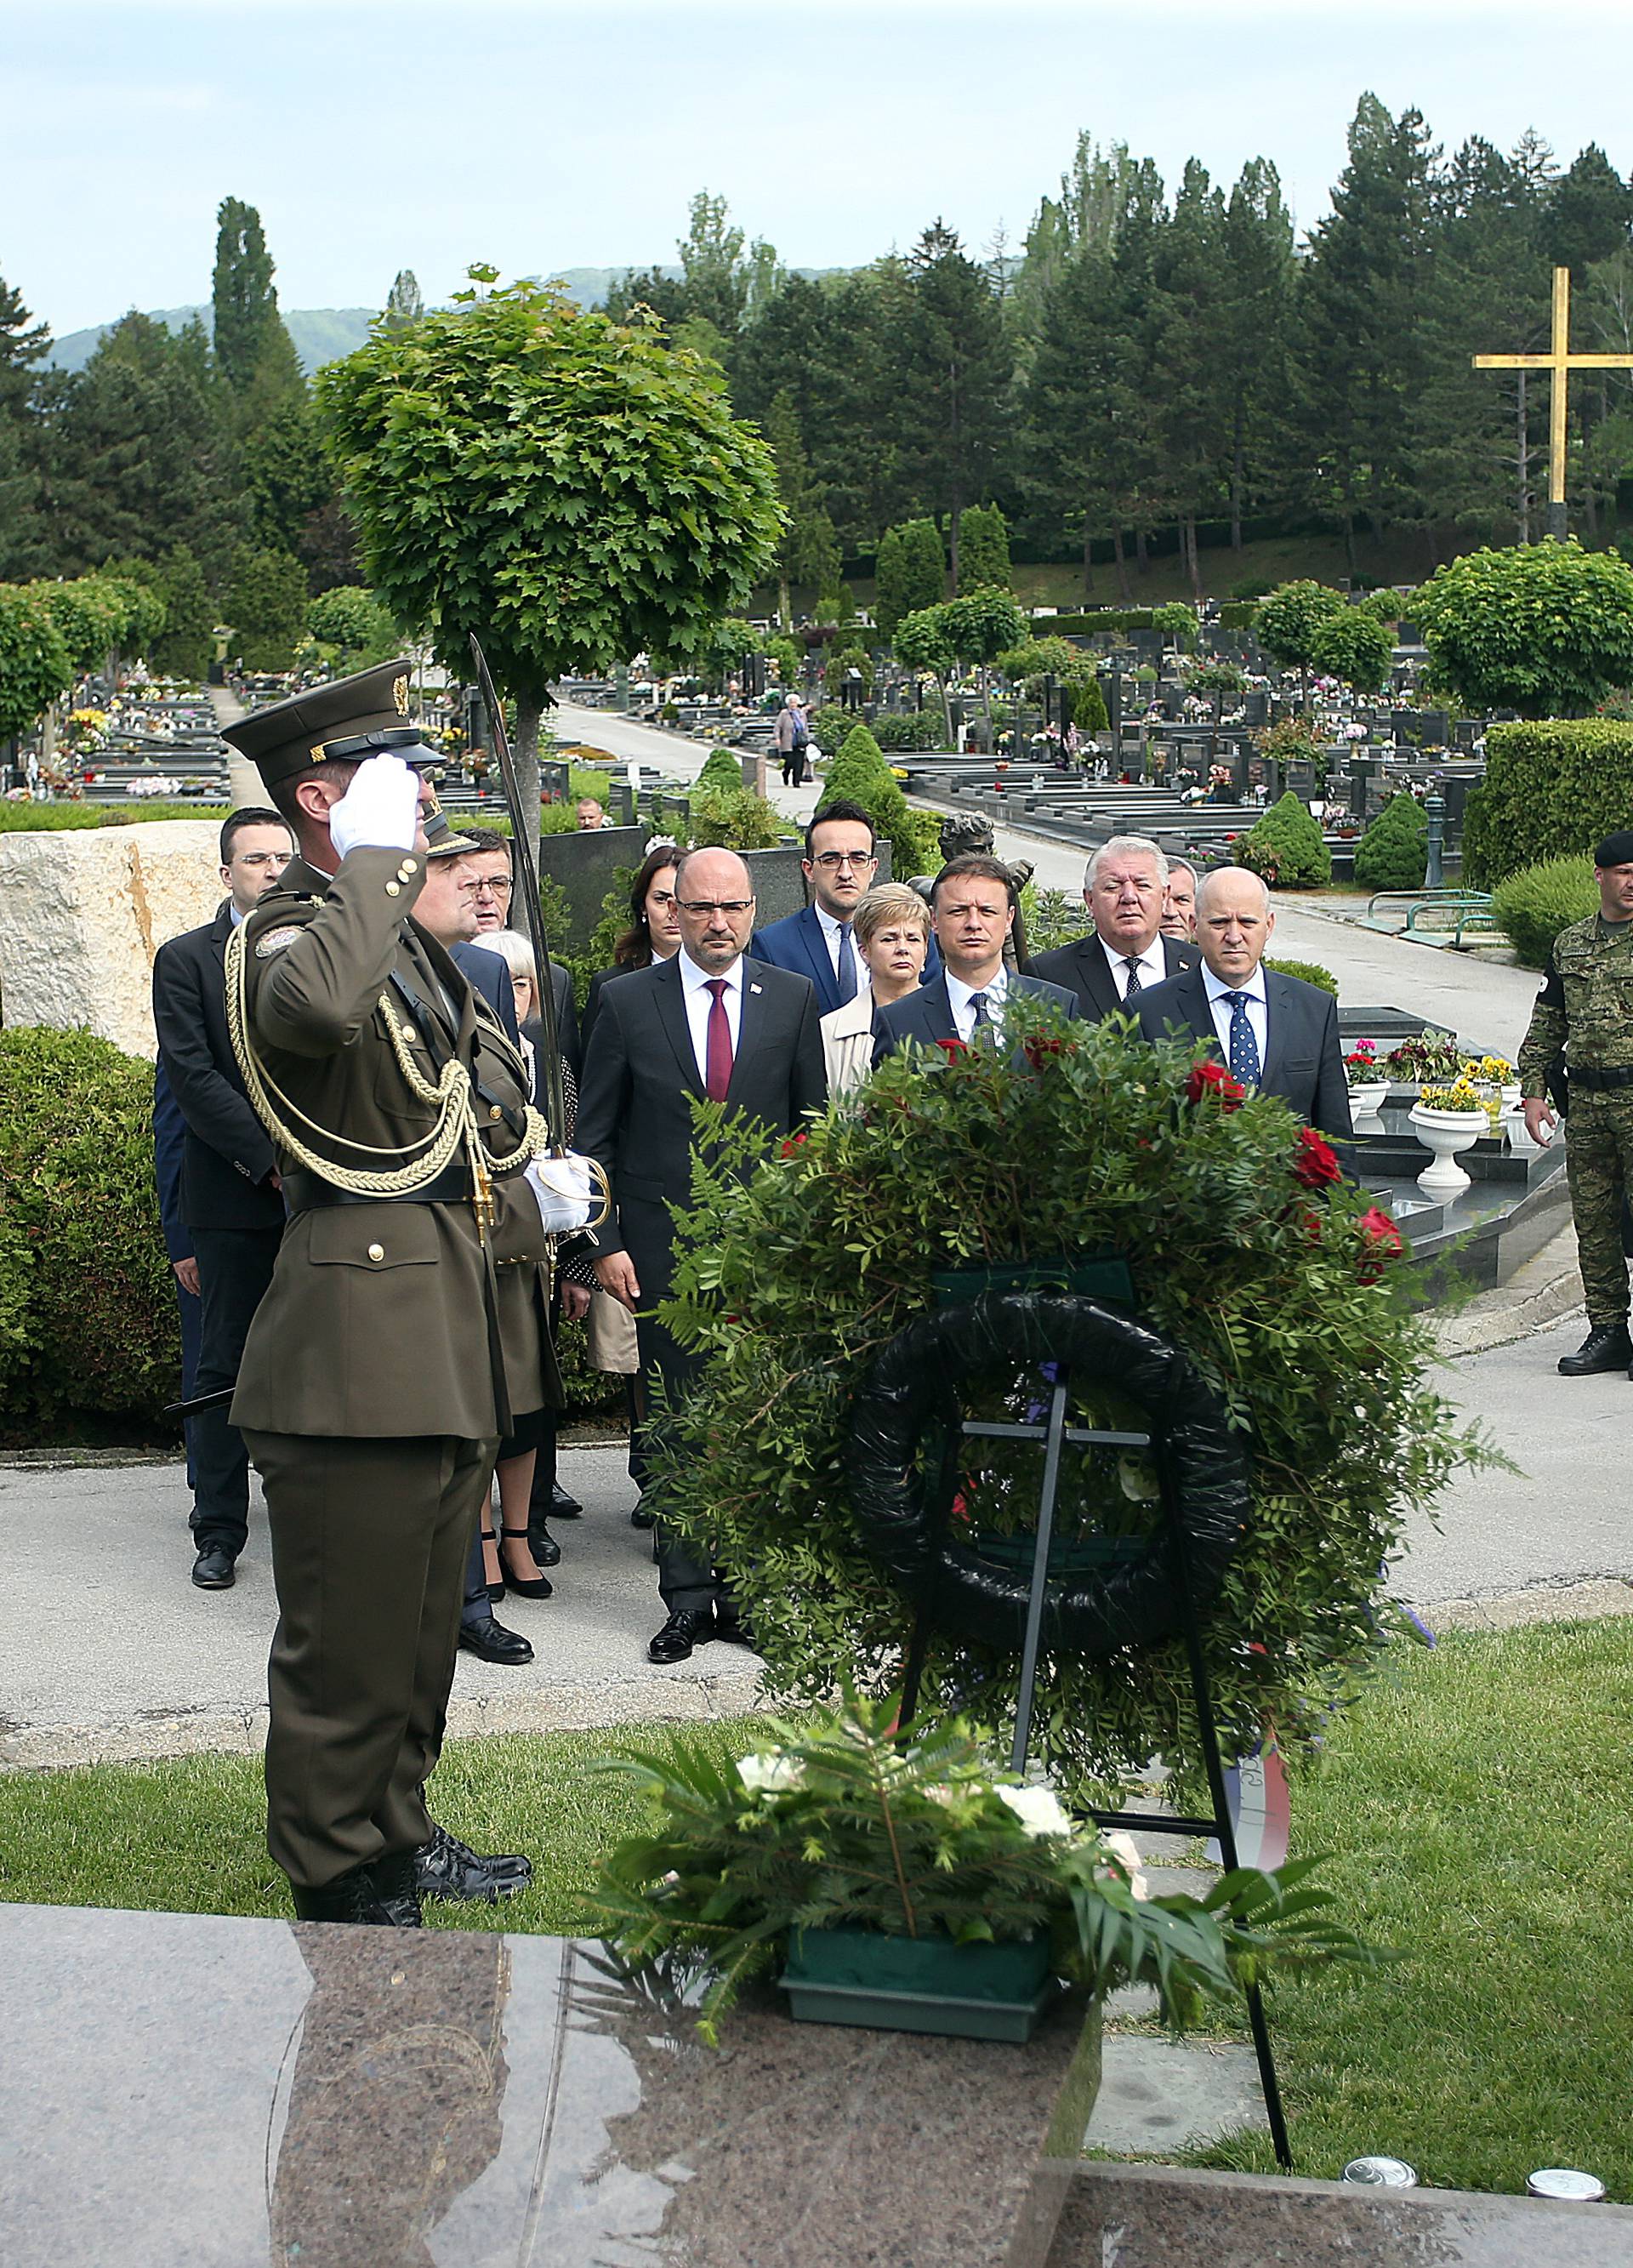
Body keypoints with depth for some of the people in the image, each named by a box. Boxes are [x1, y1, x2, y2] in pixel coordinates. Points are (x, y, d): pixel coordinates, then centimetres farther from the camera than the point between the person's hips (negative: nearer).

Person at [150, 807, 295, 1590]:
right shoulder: (186, 959, 3)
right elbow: (191, 1076, -6)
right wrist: (271, 1158, -13)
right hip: (233, 1200, -2)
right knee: (225, 1367, 3)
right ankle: (218, 1532, 11)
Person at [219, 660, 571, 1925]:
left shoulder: (409, 942, 18)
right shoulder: (287, 937, -13)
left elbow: (480, 1112, 29)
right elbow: (315, 1006, -40)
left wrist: (528, 1203, 10)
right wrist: (377, 858, -27)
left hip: (455, 1341, 10)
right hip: (361, 1344, -10)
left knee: (425, 1622, 20)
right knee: (351, 1640, 0)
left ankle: (398, 1834, 34)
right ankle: (342, 1893, 11)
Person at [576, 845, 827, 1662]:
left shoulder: (792, 998, 6)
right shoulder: (627, 1001, 2)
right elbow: (595, 1135, 4)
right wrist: (605, 1242, -3)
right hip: (661, 1248, -1)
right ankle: (686, 1598, 10)